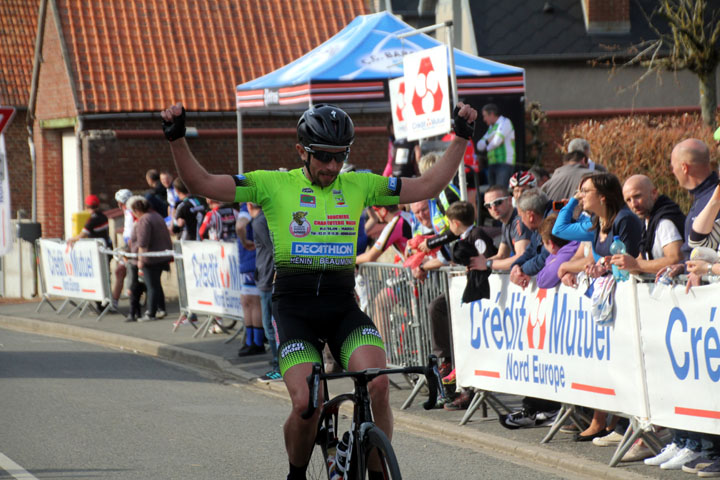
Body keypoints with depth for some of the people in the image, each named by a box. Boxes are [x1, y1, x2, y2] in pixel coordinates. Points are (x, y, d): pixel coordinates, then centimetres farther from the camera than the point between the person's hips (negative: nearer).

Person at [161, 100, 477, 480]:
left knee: (377, 384, -25)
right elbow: (201, 183, -4)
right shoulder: (274, 185, 1)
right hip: (294, 308, -2)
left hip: (342, 306, 2)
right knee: (306, 403, -22)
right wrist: (177, 138, -17)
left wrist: (461, 138, 1)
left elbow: (429, 186, 9)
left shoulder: (358, 186, 8)